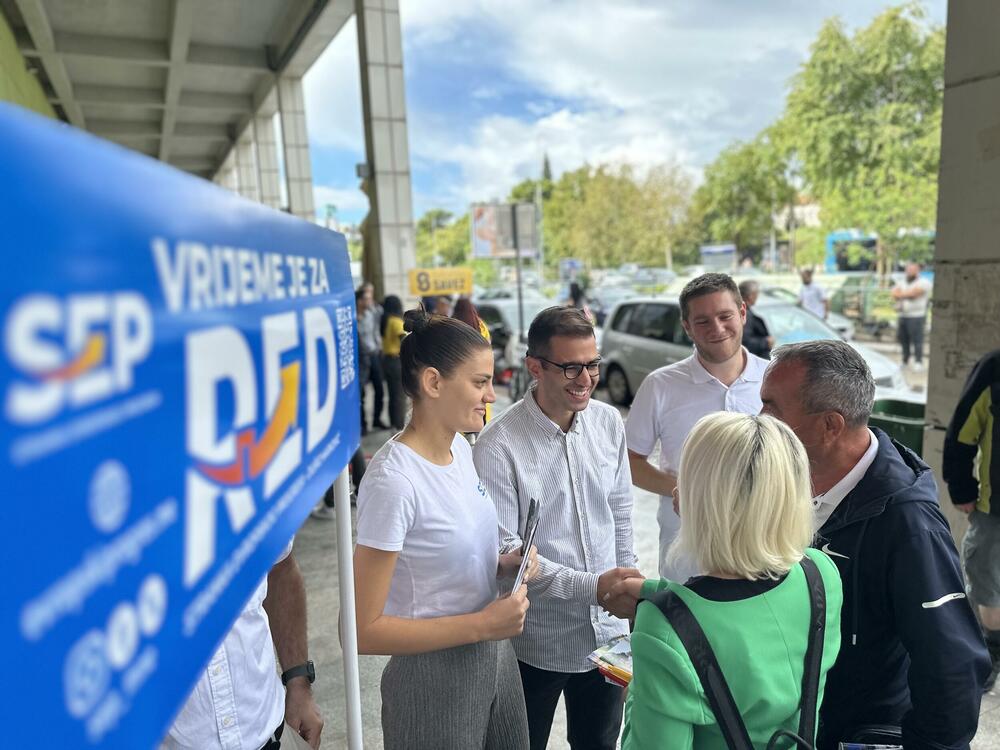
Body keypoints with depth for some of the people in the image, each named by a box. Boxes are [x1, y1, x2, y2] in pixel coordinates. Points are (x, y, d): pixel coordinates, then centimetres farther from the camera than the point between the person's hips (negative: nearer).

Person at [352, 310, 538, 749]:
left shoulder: (460, 447, -2)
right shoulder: (393, 480, -26)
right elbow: (363, 630, -23)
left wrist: (504, 563, -5)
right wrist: (481, 625, -22)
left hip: (496, 656, 7)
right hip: (435, 679, -7)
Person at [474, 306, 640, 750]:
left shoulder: (609, 422, -4)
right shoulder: (498, 446, -22)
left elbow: (621, 514, 7)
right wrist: (591, 587, -26)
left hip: (606, 631, 5)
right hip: (538, 643, -4)